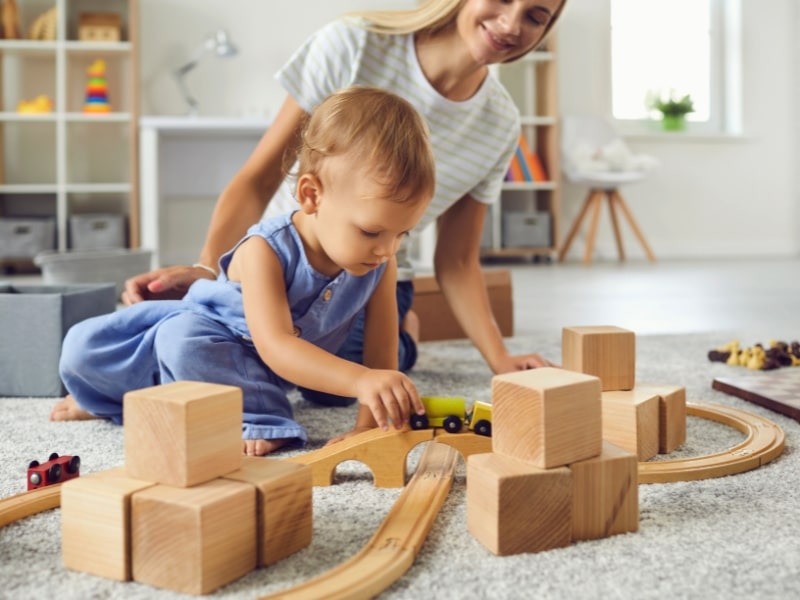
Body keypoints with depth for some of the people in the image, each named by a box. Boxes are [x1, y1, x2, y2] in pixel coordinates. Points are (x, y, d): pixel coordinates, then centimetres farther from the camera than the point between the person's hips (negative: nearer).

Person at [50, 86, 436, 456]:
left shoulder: (380, 264, -20)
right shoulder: (266, 251, -35)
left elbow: (382, 347, -15)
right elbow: (275, 345, -45)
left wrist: (370, 421, -26)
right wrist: (360, 380, -58)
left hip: (253, 368, 1)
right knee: (84, 346, -23)